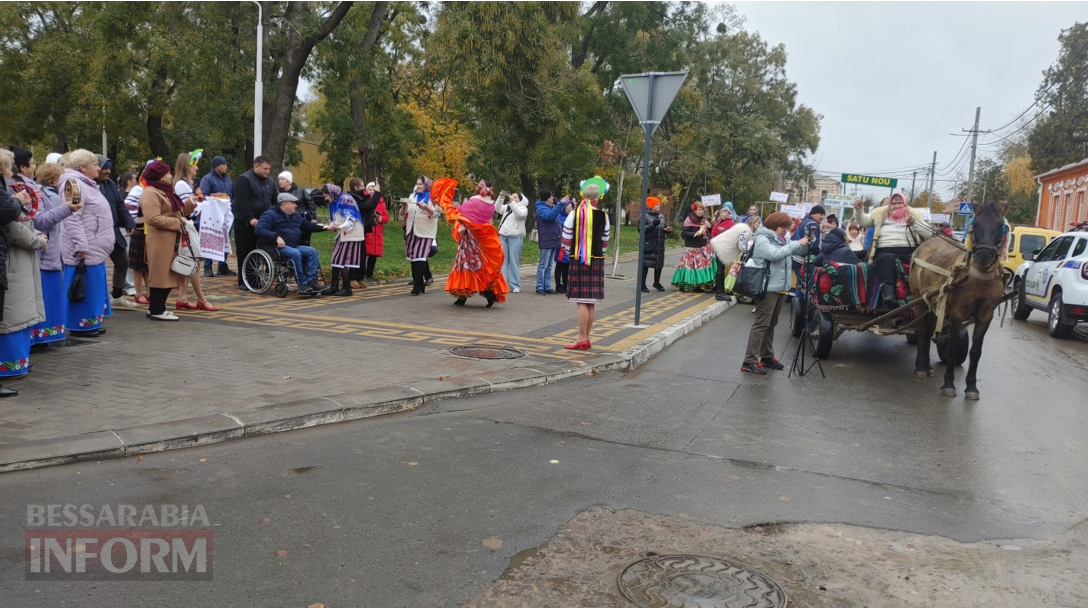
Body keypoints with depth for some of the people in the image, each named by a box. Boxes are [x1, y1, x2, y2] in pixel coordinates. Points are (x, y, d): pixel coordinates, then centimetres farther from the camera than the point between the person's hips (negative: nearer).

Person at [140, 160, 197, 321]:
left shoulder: (164, 191, 20)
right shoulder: (151, 193, -13)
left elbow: (176, 212, 21)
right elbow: (152, 218, -24)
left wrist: (192, 202, 10)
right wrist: (177, 222, -18)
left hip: (171, 241, 10)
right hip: (161, 241, -10)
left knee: (168, 275, 12)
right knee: (160, 275, -5)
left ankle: (156, 307, 20)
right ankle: (157, 311, 1)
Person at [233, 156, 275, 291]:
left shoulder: (269, 182, 12)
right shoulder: (244, 179, -11)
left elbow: (274, 201, 19)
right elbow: (242, 201, -20)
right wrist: (251, 218, -26)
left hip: (262, 222, 6)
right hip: (244, 222, -6)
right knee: (245, 252, -2)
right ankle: (243, 281, 5)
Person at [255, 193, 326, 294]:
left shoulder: (296, 215, 20)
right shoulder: (270, 215, -4)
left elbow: (308, 225, 29)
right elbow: (259, 229, -17)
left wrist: (323, 227, 14)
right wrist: (276, 237, -31)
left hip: (296, 246, 7)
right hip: (279, 247, -7)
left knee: (313, 251, -16)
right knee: (295, 253, -35)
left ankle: (311, 281, -24)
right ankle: (302, 284, -31)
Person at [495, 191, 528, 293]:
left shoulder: (523, 208, 6)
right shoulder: (506, 207, 21)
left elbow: (520, 214, -14)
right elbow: (497, 208, 7)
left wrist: (512, 202, -15)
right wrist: (501, 198, -4)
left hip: (515, 237, -5)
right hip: (503, 236, 5)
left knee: (514, 261, -5)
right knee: (503, 260, 2)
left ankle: (515, 285, -2)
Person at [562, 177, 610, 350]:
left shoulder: (574, 214, -5)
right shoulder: (603, 216, 1)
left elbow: (566, 239, -1)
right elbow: (605, 241, 10)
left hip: (578, 260, -3)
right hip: (596, 261, 3)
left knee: (582, 301, -5)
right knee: (591, 302, 7)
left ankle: (582, 340, -6)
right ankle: (586, 339, 14)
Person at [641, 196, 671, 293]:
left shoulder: (661, 216, 12)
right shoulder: (645, 216, -8)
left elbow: (666, 226, 21)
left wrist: (668, 229, -2)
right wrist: (653, 225, -27)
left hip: (660, 245, 6)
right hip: (648, 245, -6)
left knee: (659, 264, 13)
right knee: (645, 265, -3)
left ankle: (657, 283, 30)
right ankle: (643, 285, 5)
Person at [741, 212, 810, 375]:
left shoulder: (781, 239, 15)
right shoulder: (761, 239, -10)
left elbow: (798, 251, 17)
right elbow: (775, 254, -25)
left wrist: (806, 244, -4)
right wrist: (797, 243, -21)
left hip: (780, 287, 9)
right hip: (767, 288, -9)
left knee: (771, 324, 15)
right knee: (761, 324, -11)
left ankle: (767, 357, 24)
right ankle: (749, 361, -10)